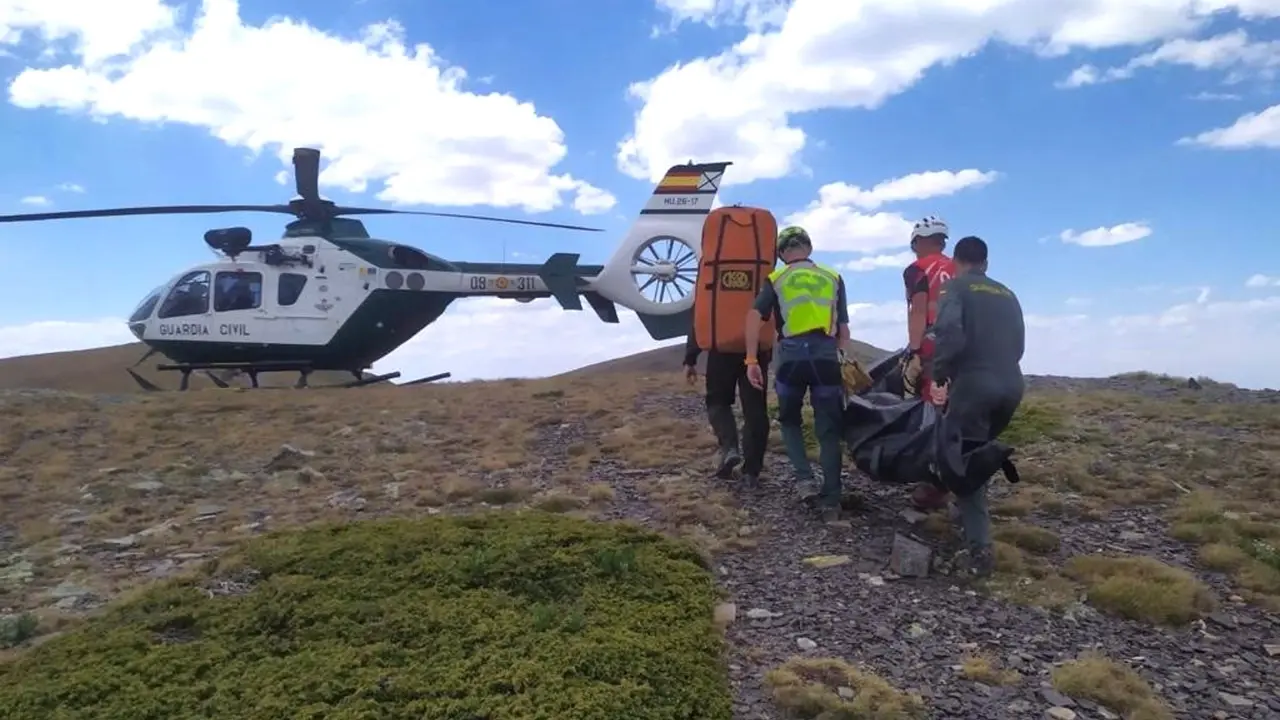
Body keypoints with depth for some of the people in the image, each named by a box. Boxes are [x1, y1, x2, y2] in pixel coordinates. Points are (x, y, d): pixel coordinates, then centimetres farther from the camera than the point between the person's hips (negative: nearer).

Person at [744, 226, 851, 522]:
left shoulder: (776, 279, 11)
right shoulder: (833, 278, 17)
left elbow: (754, 316, -3)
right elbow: (844, 329, 13)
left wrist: (751, 359, -4)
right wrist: (843, 359, 20)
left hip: (791, 355, -1)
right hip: (826, 356, 1)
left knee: (789, 419, 21)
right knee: (828, 430, 6)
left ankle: (804, 478, 5)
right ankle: (831, 500, 4)